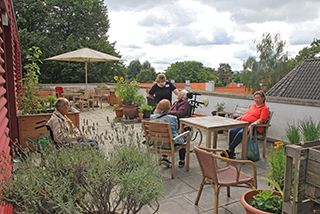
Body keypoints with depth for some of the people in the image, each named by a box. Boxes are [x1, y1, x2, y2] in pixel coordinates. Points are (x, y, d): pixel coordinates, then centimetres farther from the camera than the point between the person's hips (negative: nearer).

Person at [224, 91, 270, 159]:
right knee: (232, 131, -21)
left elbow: (261, 120, -9)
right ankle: (231, 152, -19)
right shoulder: (253, 105, 27)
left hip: (253, 127, -7)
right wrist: (239, 118, 13)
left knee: (240, 133, -34)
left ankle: (229, 150, -28)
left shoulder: (265, 108, 3)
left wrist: (252, 125, -24)